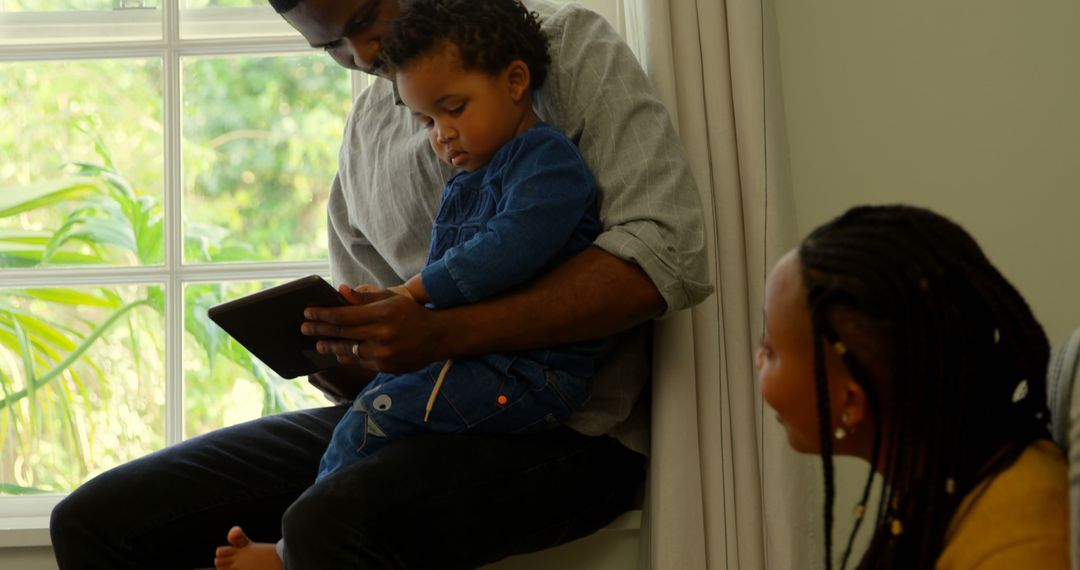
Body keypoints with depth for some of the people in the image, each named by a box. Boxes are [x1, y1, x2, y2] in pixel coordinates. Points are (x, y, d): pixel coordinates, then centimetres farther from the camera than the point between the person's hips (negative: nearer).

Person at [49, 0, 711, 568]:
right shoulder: (367, 124, 17)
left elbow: (666, 252, -17)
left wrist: (444, 334, -25)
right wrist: (339, 355, -5)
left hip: (565, 429, -7)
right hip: (412, 410, 7)